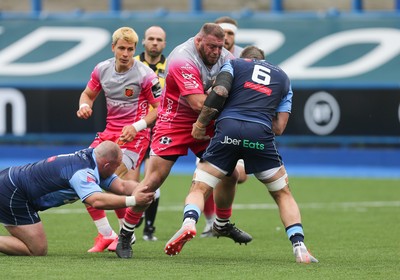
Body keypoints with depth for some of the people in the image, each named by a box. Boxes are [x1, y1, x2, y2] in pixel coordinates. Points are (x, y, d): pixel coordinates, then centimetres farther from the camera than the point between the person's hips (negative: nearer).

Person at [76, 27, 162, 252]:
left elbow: (159, 108, -9)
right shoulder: (102, 69, 2)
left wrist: (137, 127, -20)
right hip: (110, 132, 6)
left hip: (135, 135, -6)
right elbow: (89, 94, 18)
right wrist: (84, 105, -5)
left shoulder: (145, 75, -14)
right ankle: (106, 235, 10)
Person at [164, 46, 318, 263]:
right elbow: (279, 127, 19)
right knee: (283, 194, 19)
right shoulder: (283, 78, 29)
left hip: (228, 128, -1)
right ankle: (299, 247, 2)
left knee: (199, 189, 7)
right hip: (261, 136, 1)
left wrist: (201, 123, 9)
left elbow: (219, 92, 0)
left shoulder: (234, 64, 22)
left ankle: (189, 222, -24)